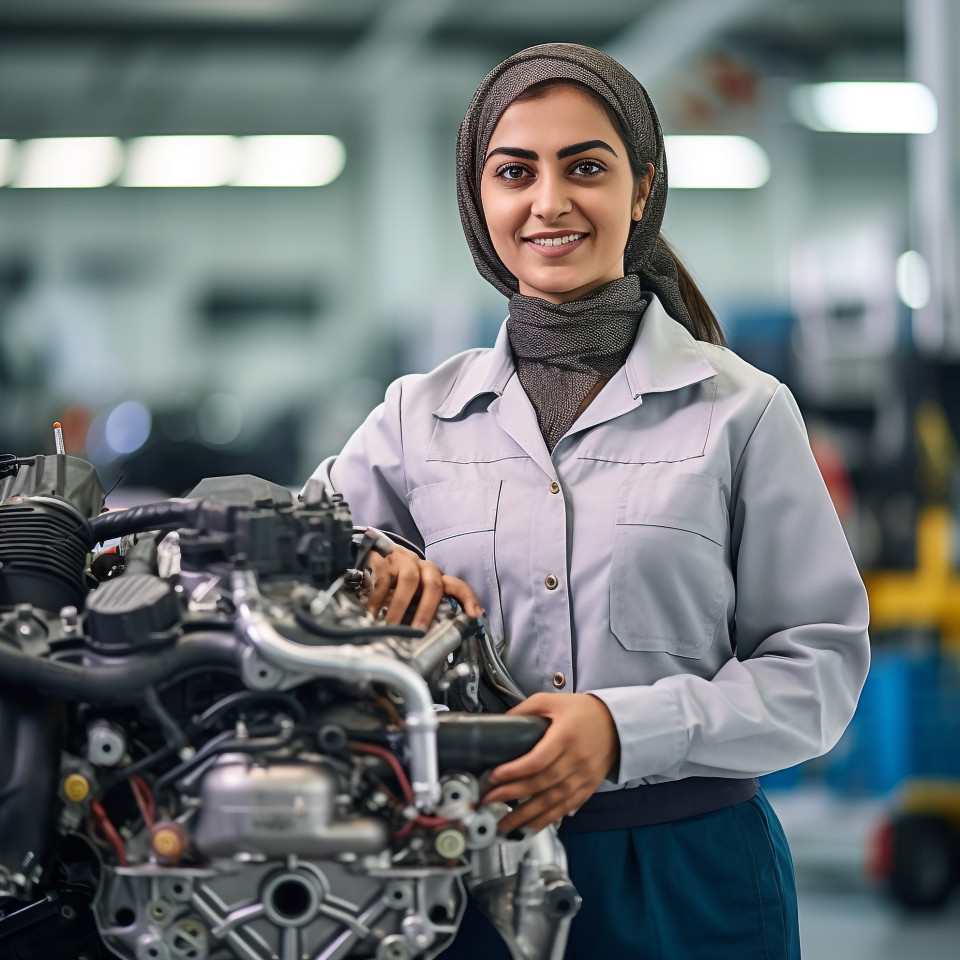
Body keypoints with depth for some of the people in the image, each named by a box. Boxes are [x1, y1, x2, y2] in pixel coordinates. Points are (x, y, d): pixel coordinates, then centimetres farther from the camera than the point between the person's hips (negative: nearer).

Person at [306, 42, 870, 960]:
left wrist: (627, 728, -19)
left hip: (688, 882, -2)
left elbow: (819, 663, -4)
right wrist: (364, 561, -13)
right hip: (473, 876, 2)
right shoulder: (418, 416, 7)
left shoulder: (742, 411, -1)